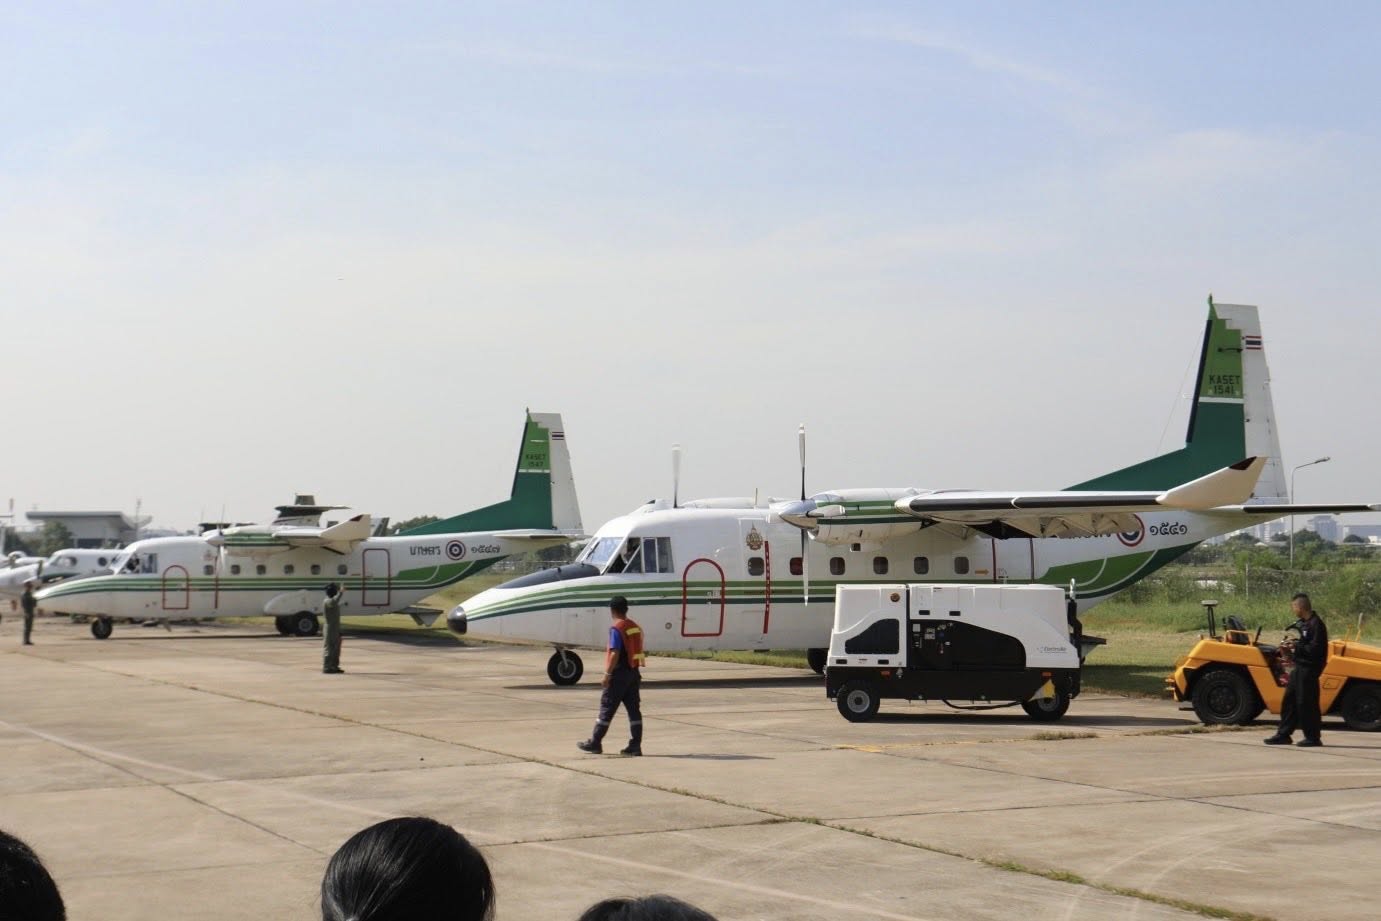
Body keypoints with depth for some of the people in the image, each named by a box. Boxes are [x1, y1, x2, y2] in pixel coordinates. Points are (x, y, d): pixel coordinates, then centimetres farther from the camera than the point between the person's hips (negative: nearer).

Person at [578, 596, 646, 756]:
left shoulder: (616, 629, -14)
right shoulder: (636, 627, 11)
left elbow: (615, 654, -21)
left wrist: (607, 674, -18)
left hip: (619, 673, -7)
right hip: (633, 673, 7)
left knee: (607, 708, 0)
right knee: (634, 709, 5)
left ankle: (595, 743, 7)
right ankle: (635, 745, 3)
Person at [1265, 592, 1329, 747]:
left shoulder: (1316, 624, -16)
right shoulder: (1304, 623, 13)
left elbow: (1315, 649, -22)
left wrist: (1296, 646, -15)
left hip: (1309, 669, -10)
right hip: (1299, 668, 10)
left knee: (1306, 703, -5)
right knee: (1289, 700, 12)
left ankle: (1313, 738, 4)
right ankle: (1283, 734, 18)